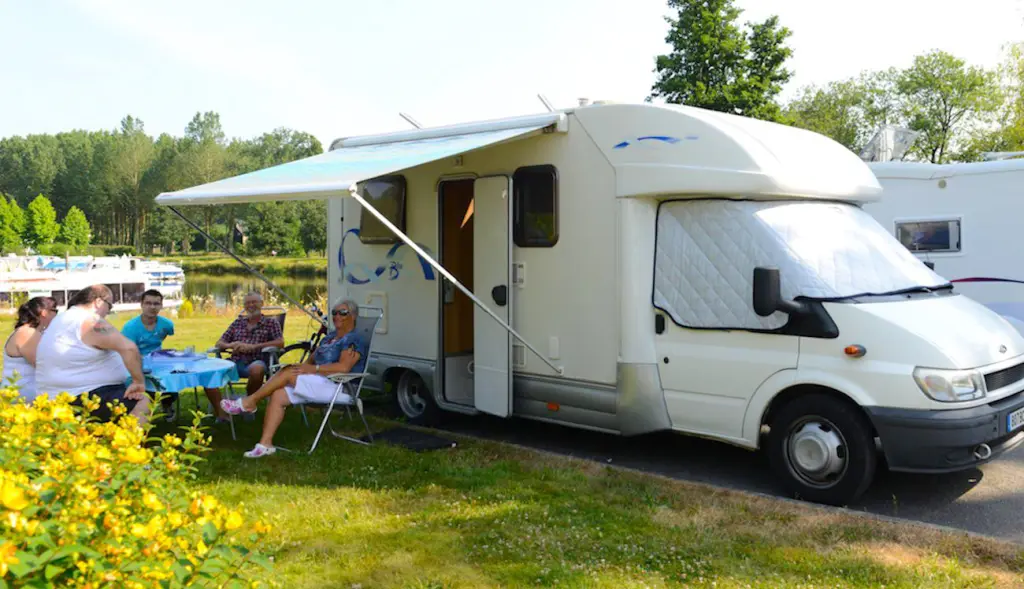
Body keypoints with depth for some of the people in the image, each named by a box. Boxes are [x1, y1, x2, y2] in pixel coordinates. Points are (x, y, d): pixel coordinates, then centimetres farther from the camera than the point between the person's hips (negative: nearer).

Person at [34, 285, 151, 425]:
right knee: (144, 402, -21)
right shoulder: (91, 321, -16)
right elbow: (129, 348, -29)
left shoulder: (61, 319, 15)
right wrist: (139, 382, -21)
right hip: (80, 401, -10)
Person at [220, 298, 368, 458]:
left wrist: (313, 368, -22)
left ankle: (249, 401, -7)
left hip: (335, 386, -8)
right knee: (277, 395, -12)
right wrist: (303, 366, 1)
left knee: (288, 373, -21)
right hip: (318, 382, 8)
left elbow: (344, 367, -21)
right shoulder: (330, 336, 22)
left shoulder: (354, 340, -7)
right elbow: (312, 359, 23)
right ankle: (265, 443, -13)